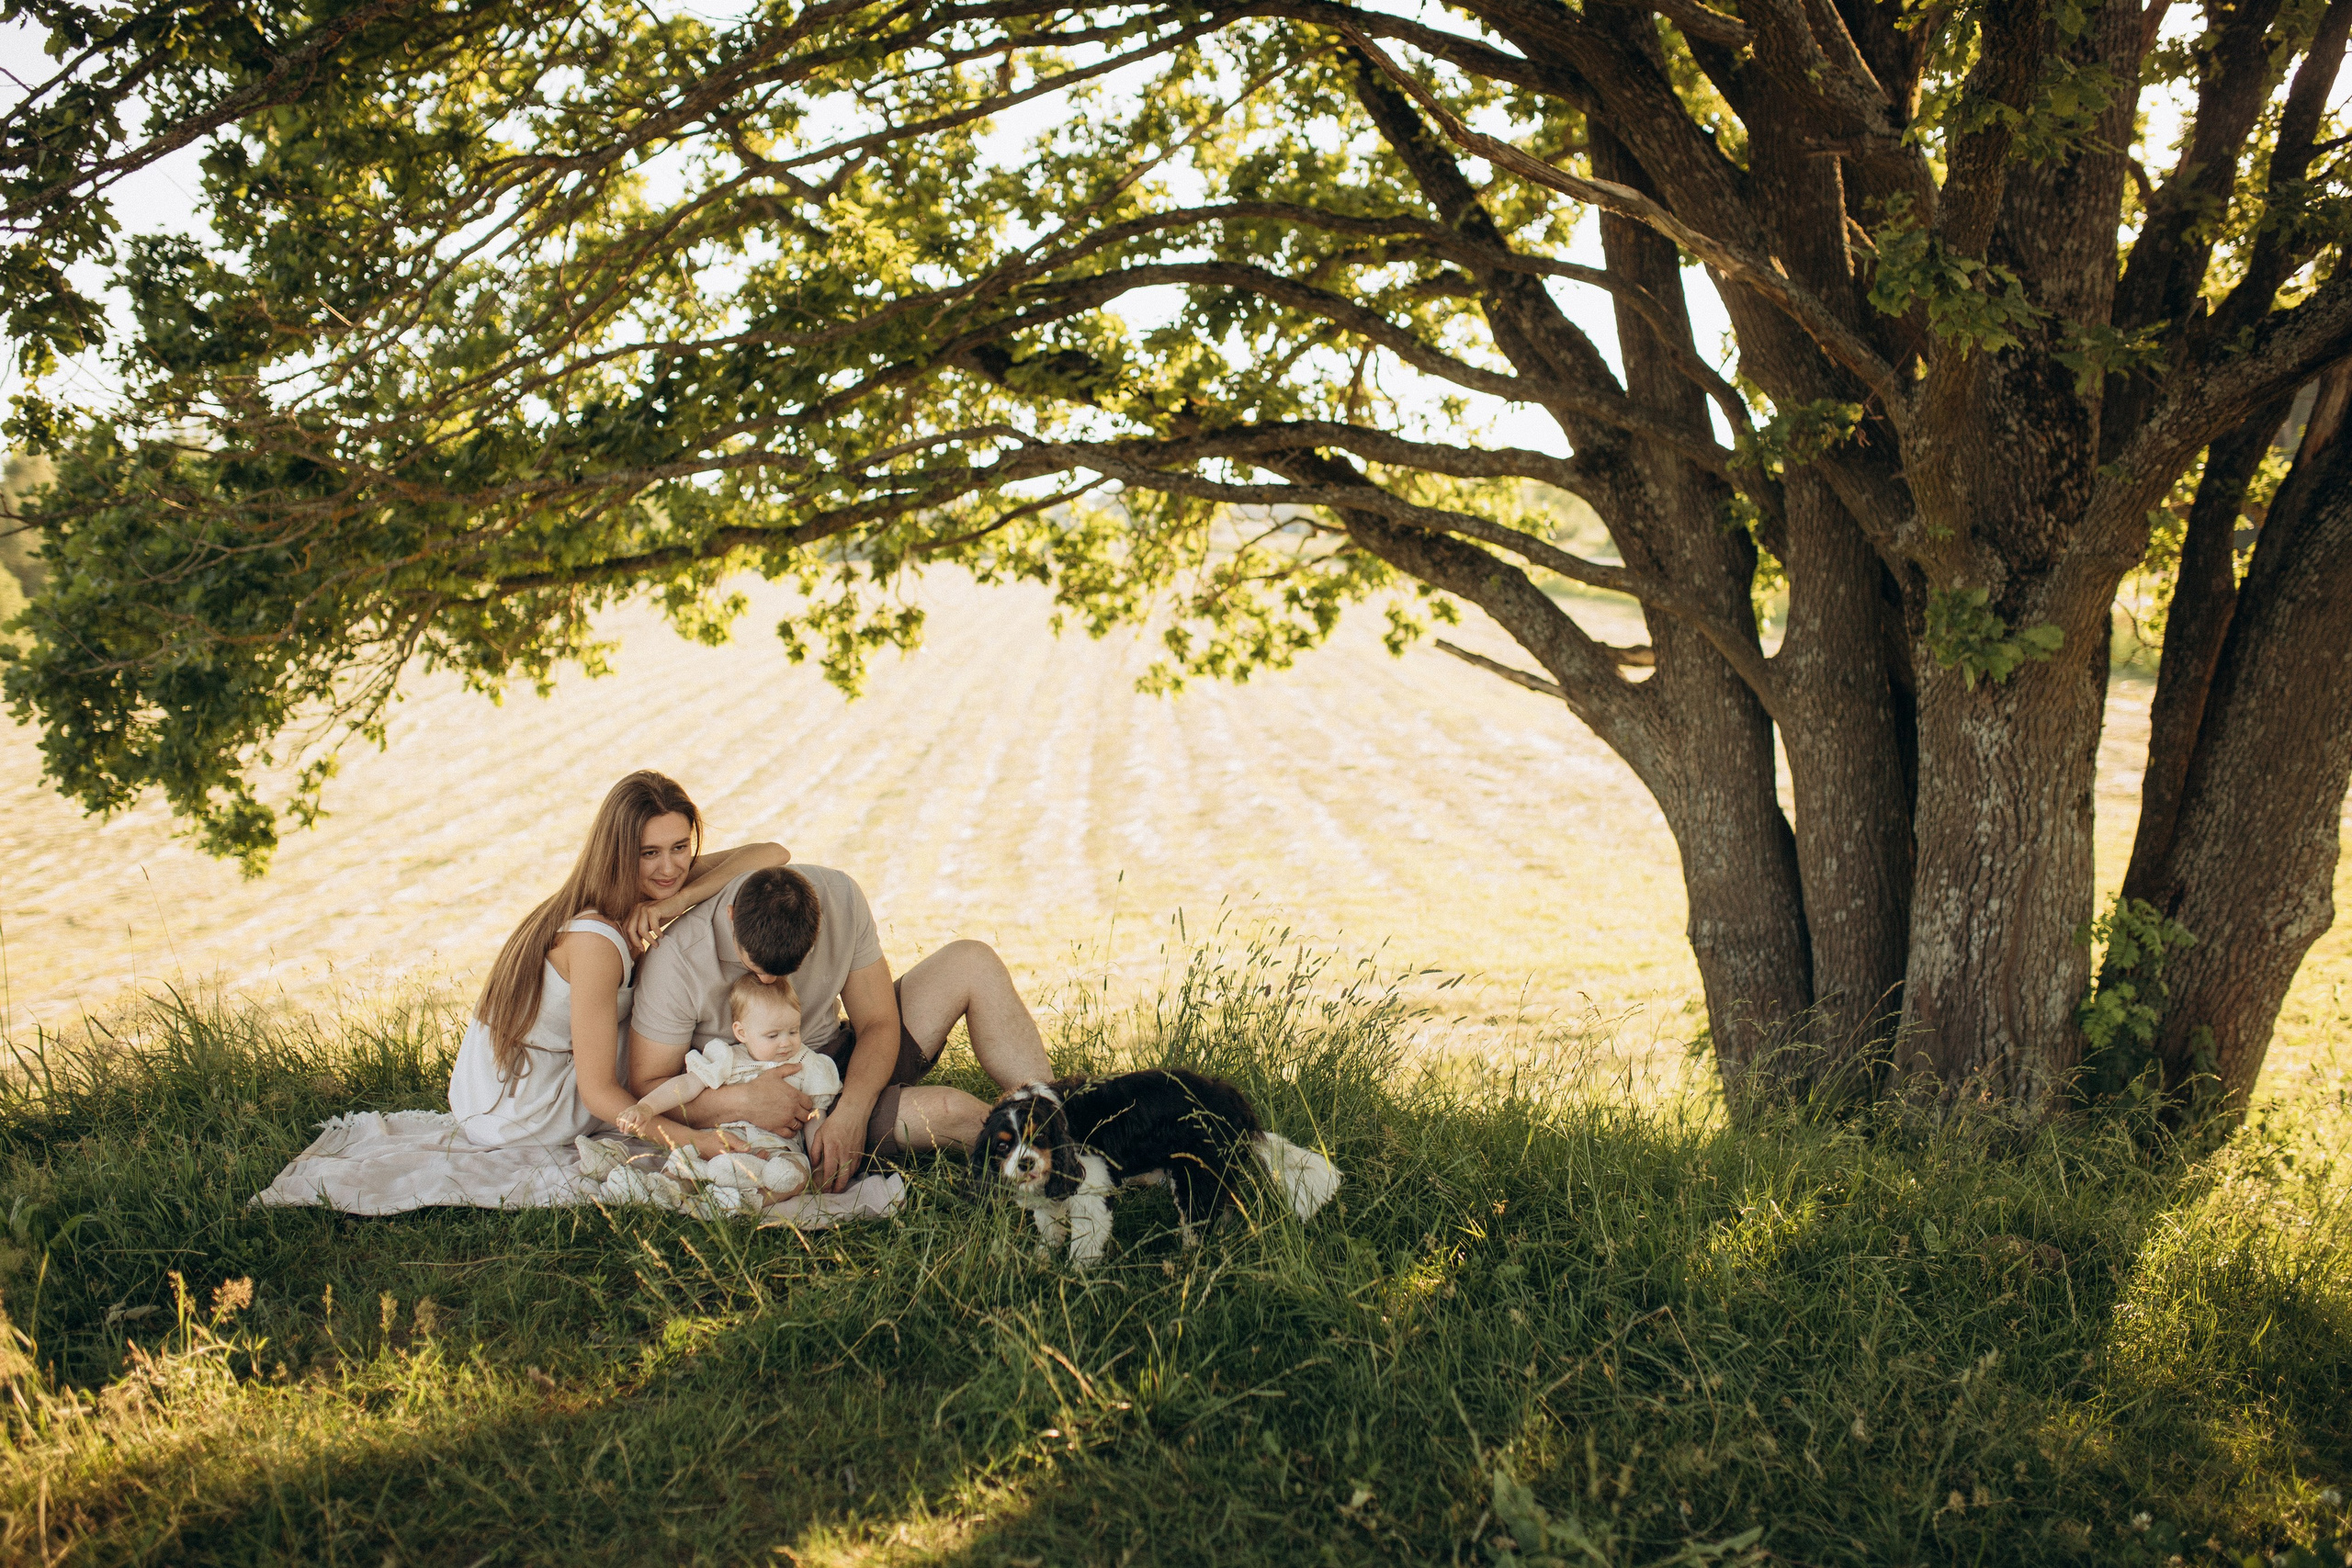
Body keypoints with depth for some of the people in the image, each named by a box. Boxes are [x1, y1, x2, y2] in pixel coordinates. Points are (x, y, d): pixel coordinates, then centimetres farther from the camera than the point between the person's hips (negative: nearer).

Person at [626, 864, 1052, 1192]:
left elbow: (877, 1023, -10)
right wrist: (743, 1101, -35)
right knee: (946, 1110, -28)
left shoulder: (838, 898, -17)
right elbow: (645, 1090, -18)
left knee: (973, 964, -12)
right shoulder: (677, 961, -26)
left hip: (849, 1064, 5)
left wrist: (851, 1110, -28)